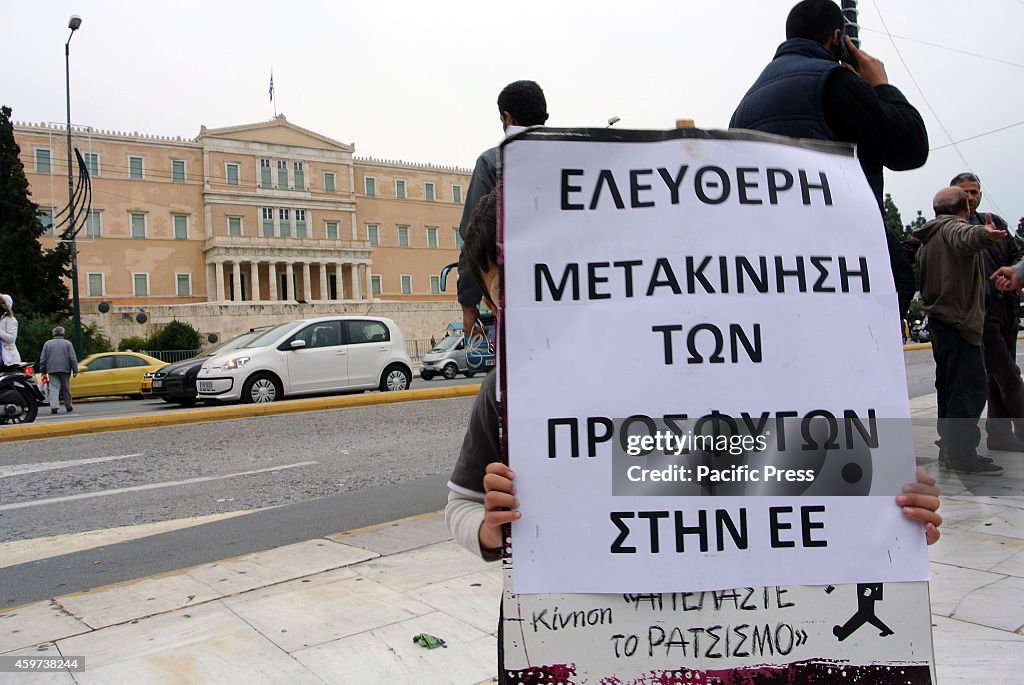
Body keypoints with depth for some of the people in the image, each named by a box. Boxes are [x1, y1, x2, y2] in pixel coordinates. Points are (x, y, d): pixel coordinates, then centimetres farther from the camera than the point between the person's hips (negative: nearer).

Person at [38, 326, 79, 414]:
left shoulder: (47, 343, 7)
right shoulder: (67, 343, 3)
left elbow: (42, 358, 7)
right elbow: (73, 358, -1)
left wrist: (43, 370, 13)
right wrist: (75, 370, 2)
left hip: (52, 370, 0)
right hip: (65, 369, 0)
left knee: (54, 388, -5)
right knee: (66, 388, 9)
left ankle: (54, 407, -20)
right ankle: (68, 406, 16)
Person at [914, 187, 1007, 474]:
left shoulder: (927, 240, 21)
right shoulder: (953, 226, -10)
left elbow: (921, 281, 22)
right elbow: (963, 238, -35)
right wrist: (981, 235, -55)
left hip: (938, 318, 10)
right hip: (959, 319, -10)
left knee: (950, 386, 15)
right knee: (970, 386, -11)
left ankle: (949, 449, 19)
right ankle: (962, 454, -12)